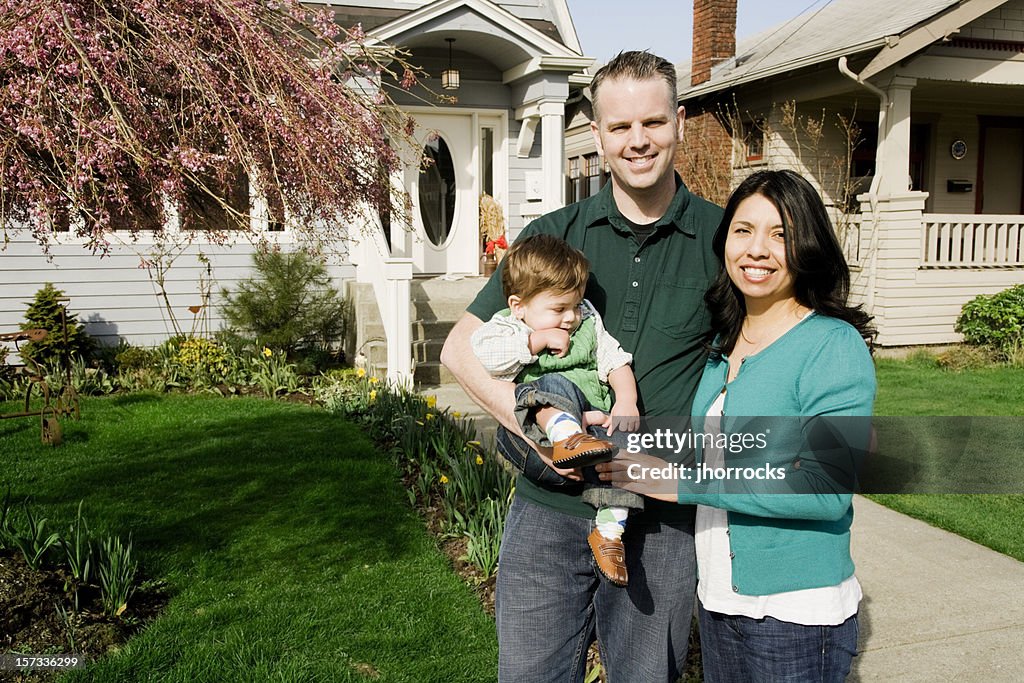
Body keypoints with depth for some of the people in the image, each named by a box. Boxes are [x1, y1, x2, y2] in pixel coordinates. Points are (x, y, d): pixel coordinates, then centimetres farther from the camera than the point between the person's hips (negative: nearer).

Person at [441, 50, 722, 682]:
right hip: (551, 507, 1)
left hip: (662, 518, 0)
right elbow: (461, 346, 1)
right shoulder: (555, 234, 4)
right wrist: (523, 414, -18)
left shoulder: (721, 237, 1)